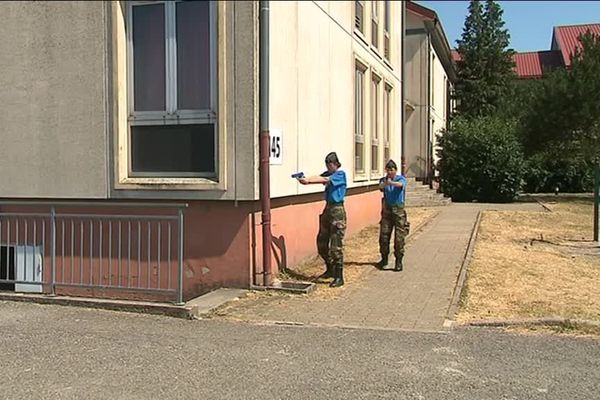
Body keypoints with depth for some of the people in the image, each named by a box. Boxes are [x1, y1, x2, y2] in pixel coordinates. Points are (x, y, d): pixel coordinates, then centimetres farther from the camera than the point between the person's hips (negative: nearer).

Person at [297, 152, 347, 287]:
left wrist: (308, 180, -31)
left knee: (336, 246, -7)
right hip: (328, 209, 8)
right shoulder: (328, 174, 13)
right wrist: (306, 179, -26)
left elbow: (325, 180, -22)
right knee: (321, 242, 12)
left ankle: (339, 277, -2)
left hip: (337, 211, -8)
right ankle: (330, 269, 30)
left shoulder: (341, 174, -7)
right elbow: (318, 177, -6)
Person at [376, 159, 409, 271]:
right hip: (387, 209, 3)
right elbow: (380, 186, -18)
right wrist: (384, 183, -43)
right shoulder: (383, 180, 5)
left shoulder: (401, 179, -3)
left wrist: (391, 183, -49)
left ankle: (399, 261, 4)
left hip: (398, 209, -3)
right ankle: (384, 259, 18)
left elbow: (400, 184, -27)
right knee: (384, 235, 3)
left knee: (399, 236, -4)